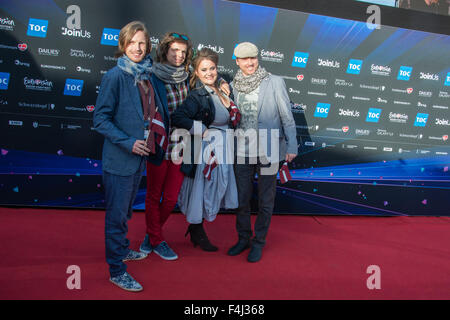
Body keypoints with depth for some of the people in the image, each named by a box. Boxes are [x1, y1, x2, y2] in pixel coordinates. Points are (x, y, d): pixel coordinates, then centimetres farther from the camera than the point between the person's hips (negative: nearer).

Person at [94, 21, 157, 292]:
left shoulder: (146, 76, 6)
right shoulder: (115, 76, -14)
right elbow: (101, 119, -15)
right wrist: (128, 143, -23)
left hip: (139, 156, 7)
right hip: (119, 158, -7)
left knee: (126, 210, 23)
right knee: (117, 214, 4)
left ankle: (123, 249, 42)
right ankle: (116, 269, 16)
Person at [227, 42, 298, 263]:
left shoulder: (274, 82, -4)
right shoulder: (233, 86, 5)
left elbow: (287, 117, -1)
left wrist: (292, 146, -2)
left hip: (268, 151, -2)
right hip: (242, 151, 3)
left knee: (266, 199, 7)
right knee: (241, 198, 9)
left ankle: (258, 242, 23)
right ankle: (243, 238, 29)